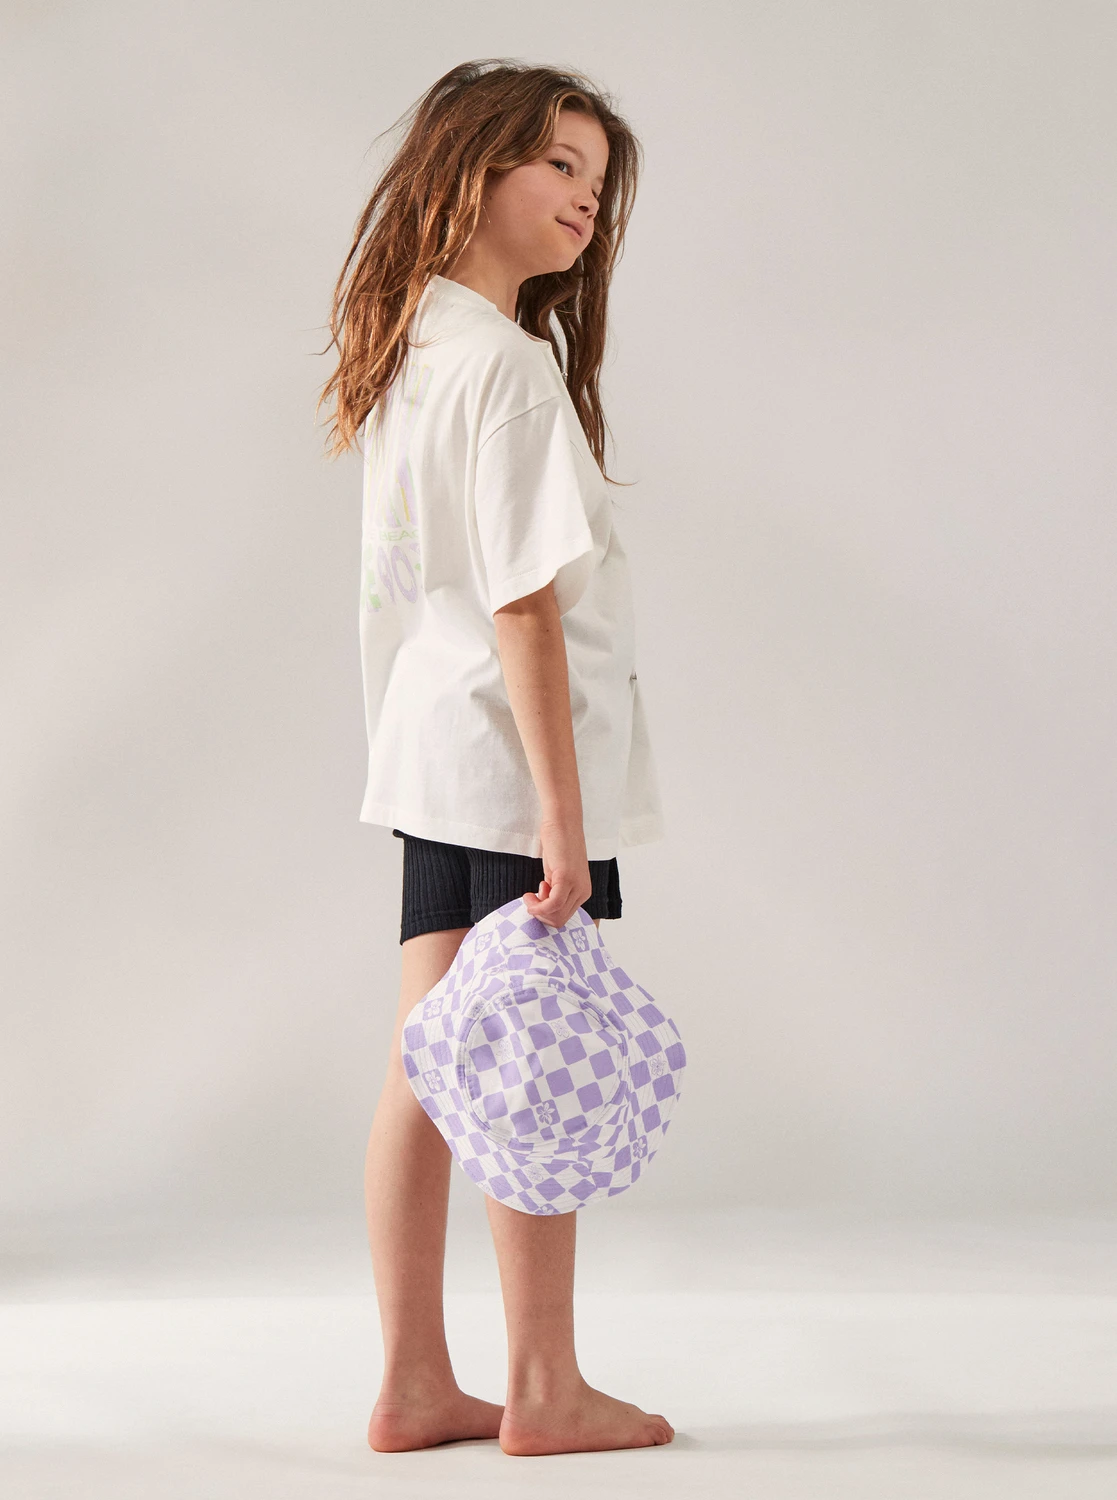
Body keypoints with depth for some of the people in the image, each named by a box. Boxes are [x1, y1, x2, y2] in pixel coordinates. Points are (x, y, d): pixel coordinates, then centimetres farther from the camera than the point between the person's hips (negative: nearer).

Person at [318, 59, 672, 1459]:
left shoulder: (403, 353, 10)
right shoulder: (512, 368, -17)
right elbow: (525, 606, -21)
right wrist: (561, 815, -19)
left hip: (432, 747, 9)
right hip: (513, 759, -9)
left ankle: (413, 1384, 19)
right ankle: (544, 1390, 15)